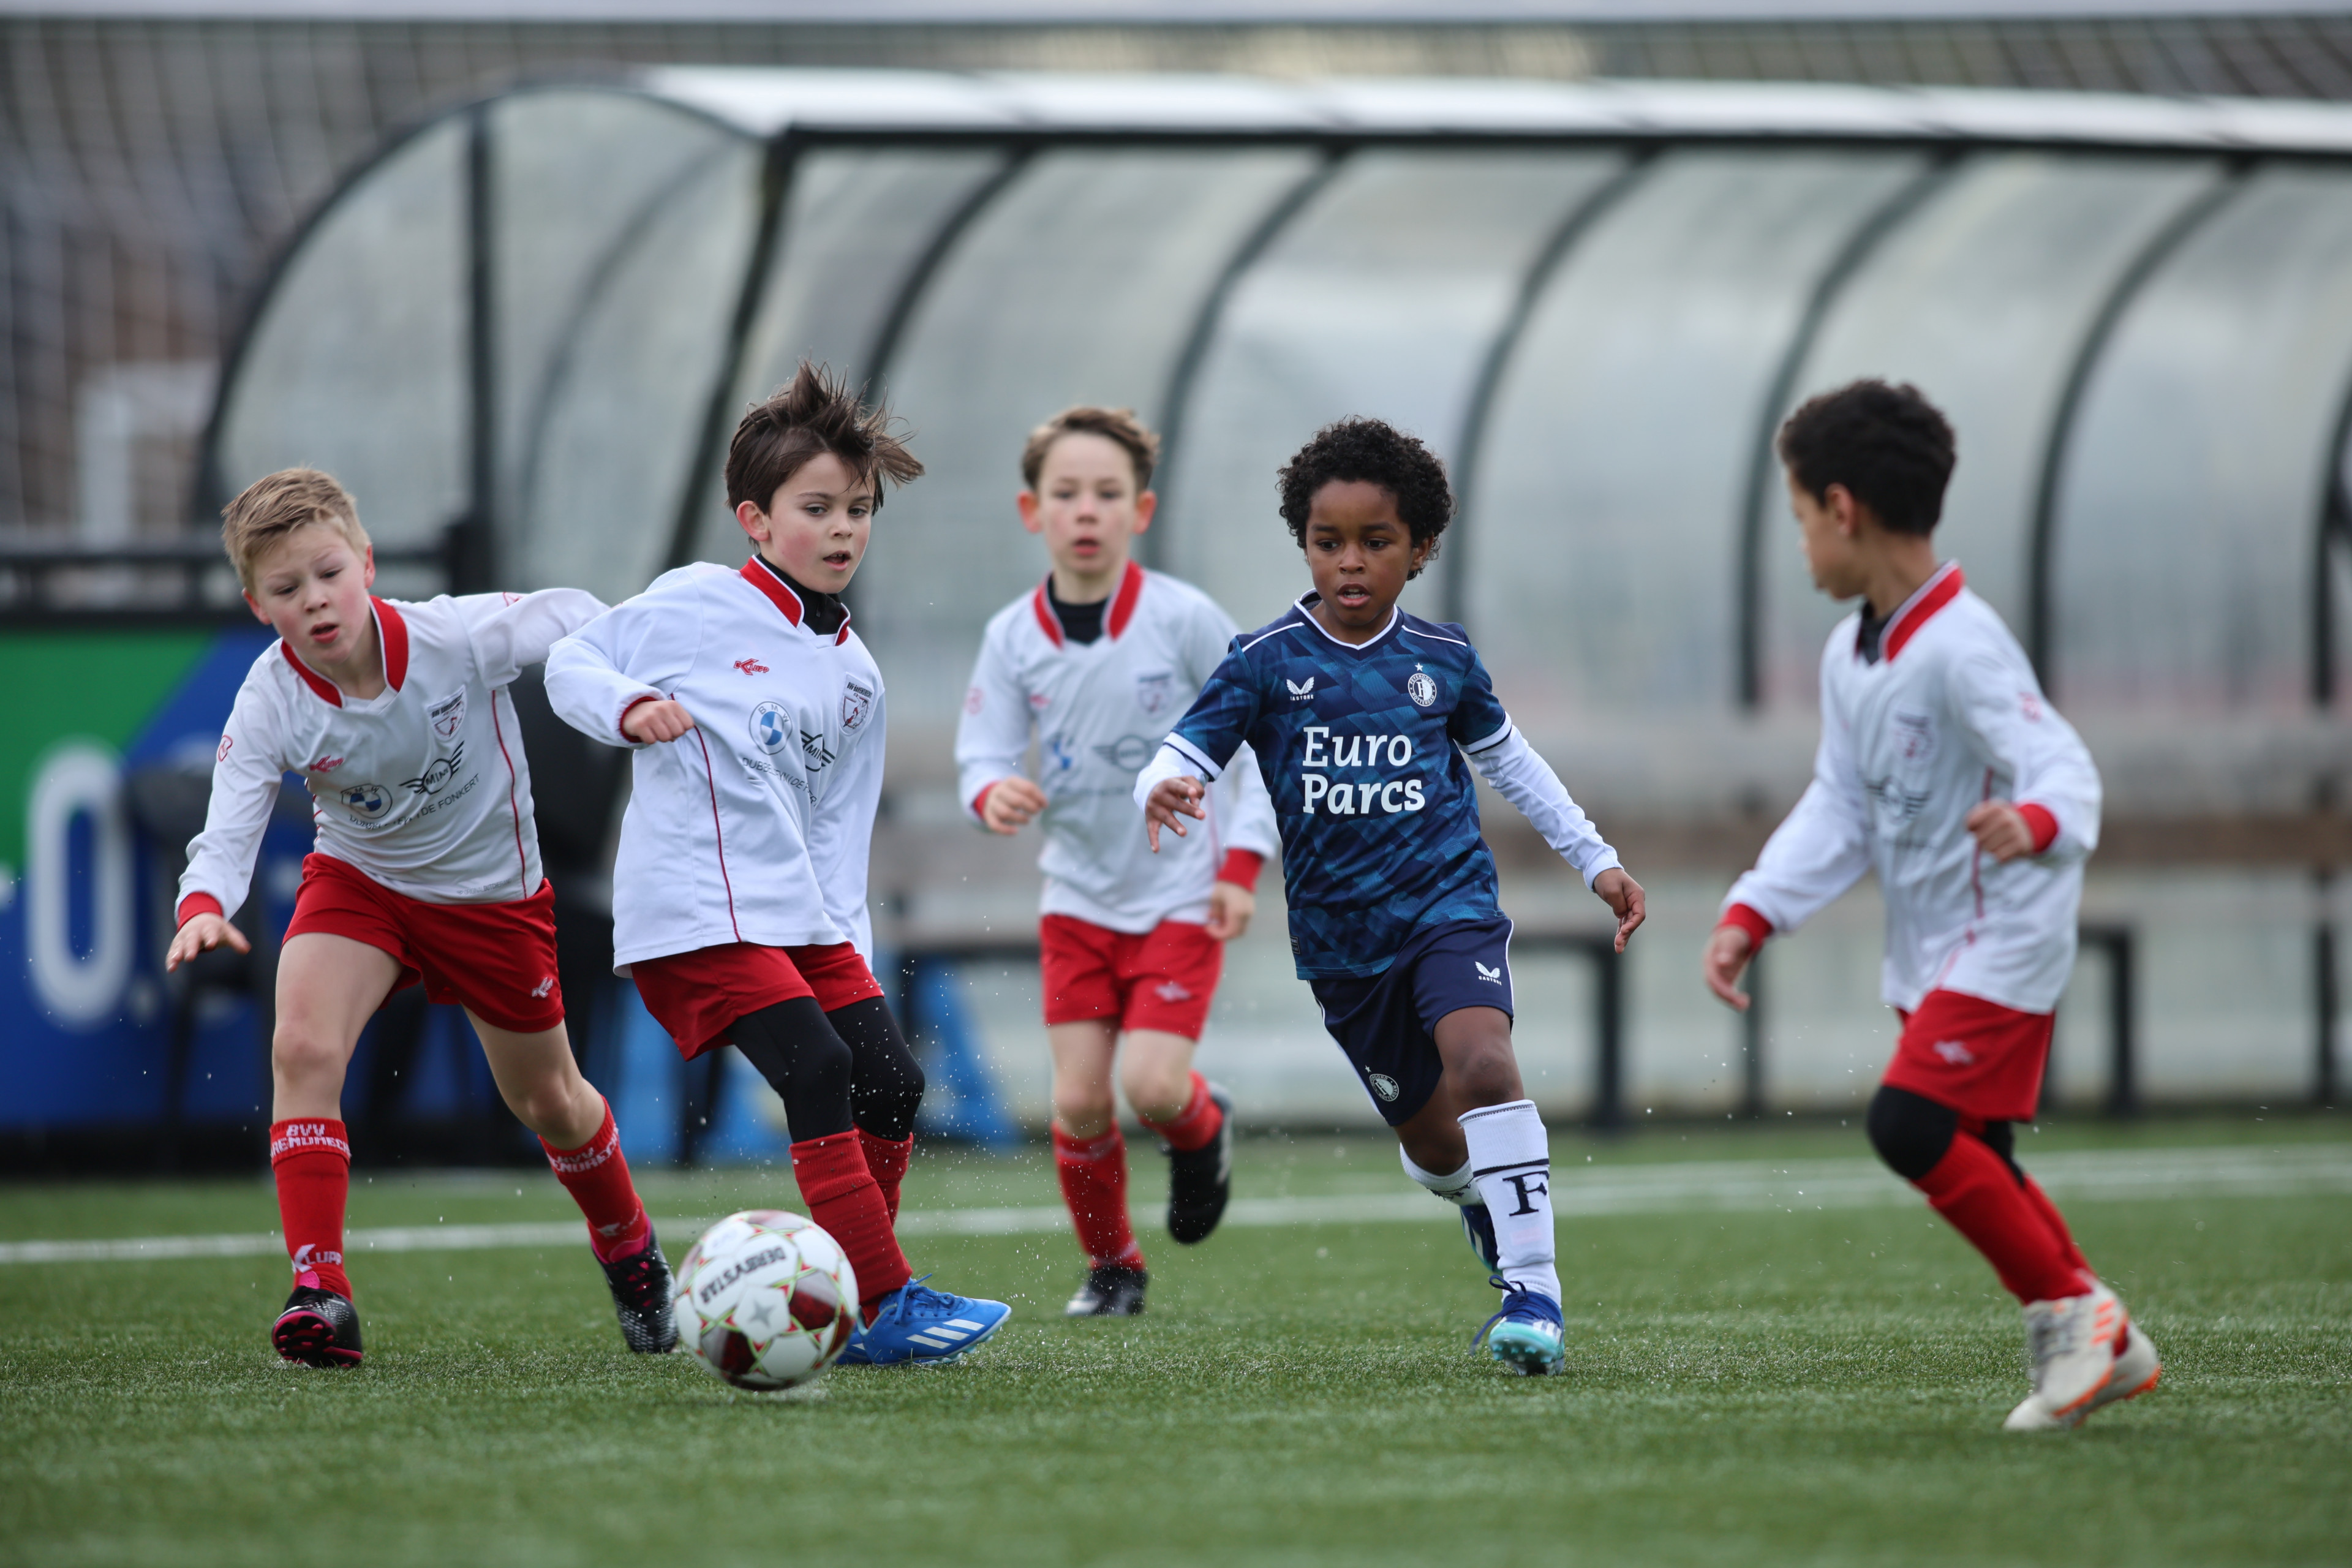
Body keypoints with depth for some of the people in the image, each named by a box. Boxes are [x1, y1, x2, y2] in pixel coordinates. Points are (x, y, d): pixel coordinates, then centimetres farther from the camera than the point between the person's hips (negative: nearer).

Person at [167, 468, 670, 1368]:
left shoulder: (457, 635, -29)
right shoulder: (270, 704, -25)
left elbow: (573, 618, -13)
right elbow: (228, 831, -31)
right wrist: (204, 906, -51)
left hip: (493, 892, 0)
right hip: (359, 880, 0)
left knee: (549, 1105, 15)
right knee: (303, 1047, -27)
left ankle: (630, 1253, 46)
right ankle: (320, 1290, -24)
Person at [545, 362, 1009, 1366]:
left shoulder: (854, 674, 17)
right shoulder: (694, 606, -3)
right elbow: (569, 664, 2)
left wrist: (851, 941, 12)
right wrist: (627, 706, -19)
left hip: (802, 915, 8)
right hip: (695, 911, -8)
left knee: (891, 1081, 1)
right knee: (817, 1070, -19)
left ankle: (844, 1311, 13)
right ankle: (887, 1303, -18)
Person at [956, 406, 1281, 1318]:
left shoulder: (1184, 620, -13)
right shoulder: (1014, 638, -6)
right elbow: (981, 753, -3)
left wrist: (1242, 865, -9)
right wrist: (992, 796, -28)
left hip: (1181, 895, -3)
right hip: (1078, 895, 3)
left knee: (1151, 1085, -16)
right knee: (1078, 1101, -3)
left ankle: (1202, 1129, 21)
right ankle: (1111, 1267, 20)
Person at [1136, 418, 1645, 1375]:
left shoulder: (1442, 659, 2)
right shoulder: (1267, 663, -4)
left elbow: (1506, 756, 19)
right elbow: (1181, 758, -11)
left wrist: (1595, 861, 23)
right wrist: (1164, 792, -36)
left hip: (1449, 906, -1)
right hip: (1340, 938, 1)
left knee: (1483, 1064, -28)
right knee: (1432, 1141, 10)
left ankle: (1533, 1287, -26)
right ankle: (1489, 1215, 46)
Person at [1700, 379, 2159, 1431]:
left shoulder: (1963, 649, -22)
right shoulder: (1850, 655, 6)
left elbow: (2061, 763, -30)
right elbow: (1837, 808, 10)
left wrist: (2035, 822, -53)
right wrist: (1750, 917, 0)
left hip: (2004, 939, -9)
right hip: (1932, 951, 9)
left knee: (1910, 1122, -20)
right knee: (1971, 1166, 11)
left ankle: (2070, 1312, -9)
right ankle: (2101, 1346, 23)